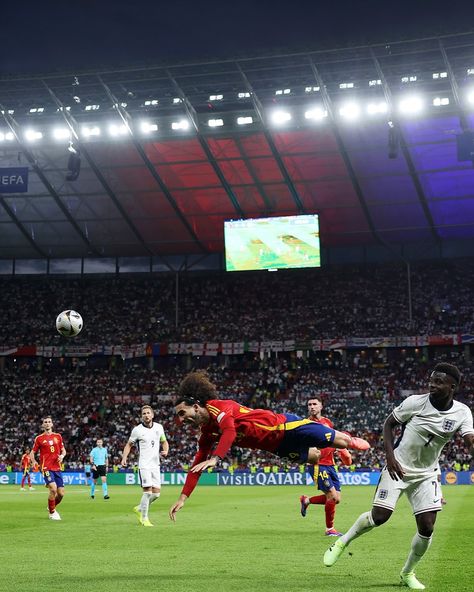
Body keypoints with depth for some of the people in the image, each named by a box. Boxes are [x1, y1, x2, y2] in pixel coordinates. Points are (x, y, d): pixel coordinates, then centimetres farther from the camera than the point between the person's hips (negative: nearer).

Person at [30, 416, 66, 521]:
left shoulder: (58, 436, 11)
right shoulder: (39, 438, 2)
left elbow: (63, 450, 19)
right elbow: (32, 453, 9)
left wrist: (62, 456, -3)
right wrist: (34, 462, -10)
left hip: (57, 468, 4)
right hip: (46, 468, -4)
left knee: (61, 493, 0)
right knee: (53, 488, -22)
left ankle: (52, 507, 30)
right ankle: (52, 513, -3)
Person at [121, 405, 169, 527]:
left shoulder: (159, 427, 6)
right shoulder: (137, 430, -5)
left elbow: (164, 441, 19)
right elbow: (129, 444, 5)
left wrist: (166, 451, -2)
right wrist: (124, 458, -10)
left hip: (155, 464, 5)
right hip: (144, 465, -5)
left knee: (156, 493, 3)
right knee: (148, 491, -15)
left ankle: (140, 509, 27)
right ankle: (144, 518, -1)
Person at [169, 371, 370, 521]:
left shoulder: (217, 406, -26)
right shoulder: (207, 434, -2)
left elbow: (229, 431, -46)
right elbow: (197, 466, 3)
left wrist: (215, 458, -56)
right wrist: (182, 498, -3)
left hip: (284, 426, -7)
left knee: (332, 439, 8)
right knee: (313, 457, 26)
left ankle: (349, 440, 38)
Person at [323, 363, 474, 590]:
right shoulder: (415, 402, -15)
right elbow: (388, 424, -3)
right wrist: (390, 456, -14)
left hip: (427, 474, 3)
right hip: (398, 468, -2)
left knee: (427, 527, -4)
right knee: (379, 516, -11)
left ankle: (407, 573, 20)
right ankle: (342, 543, 17)